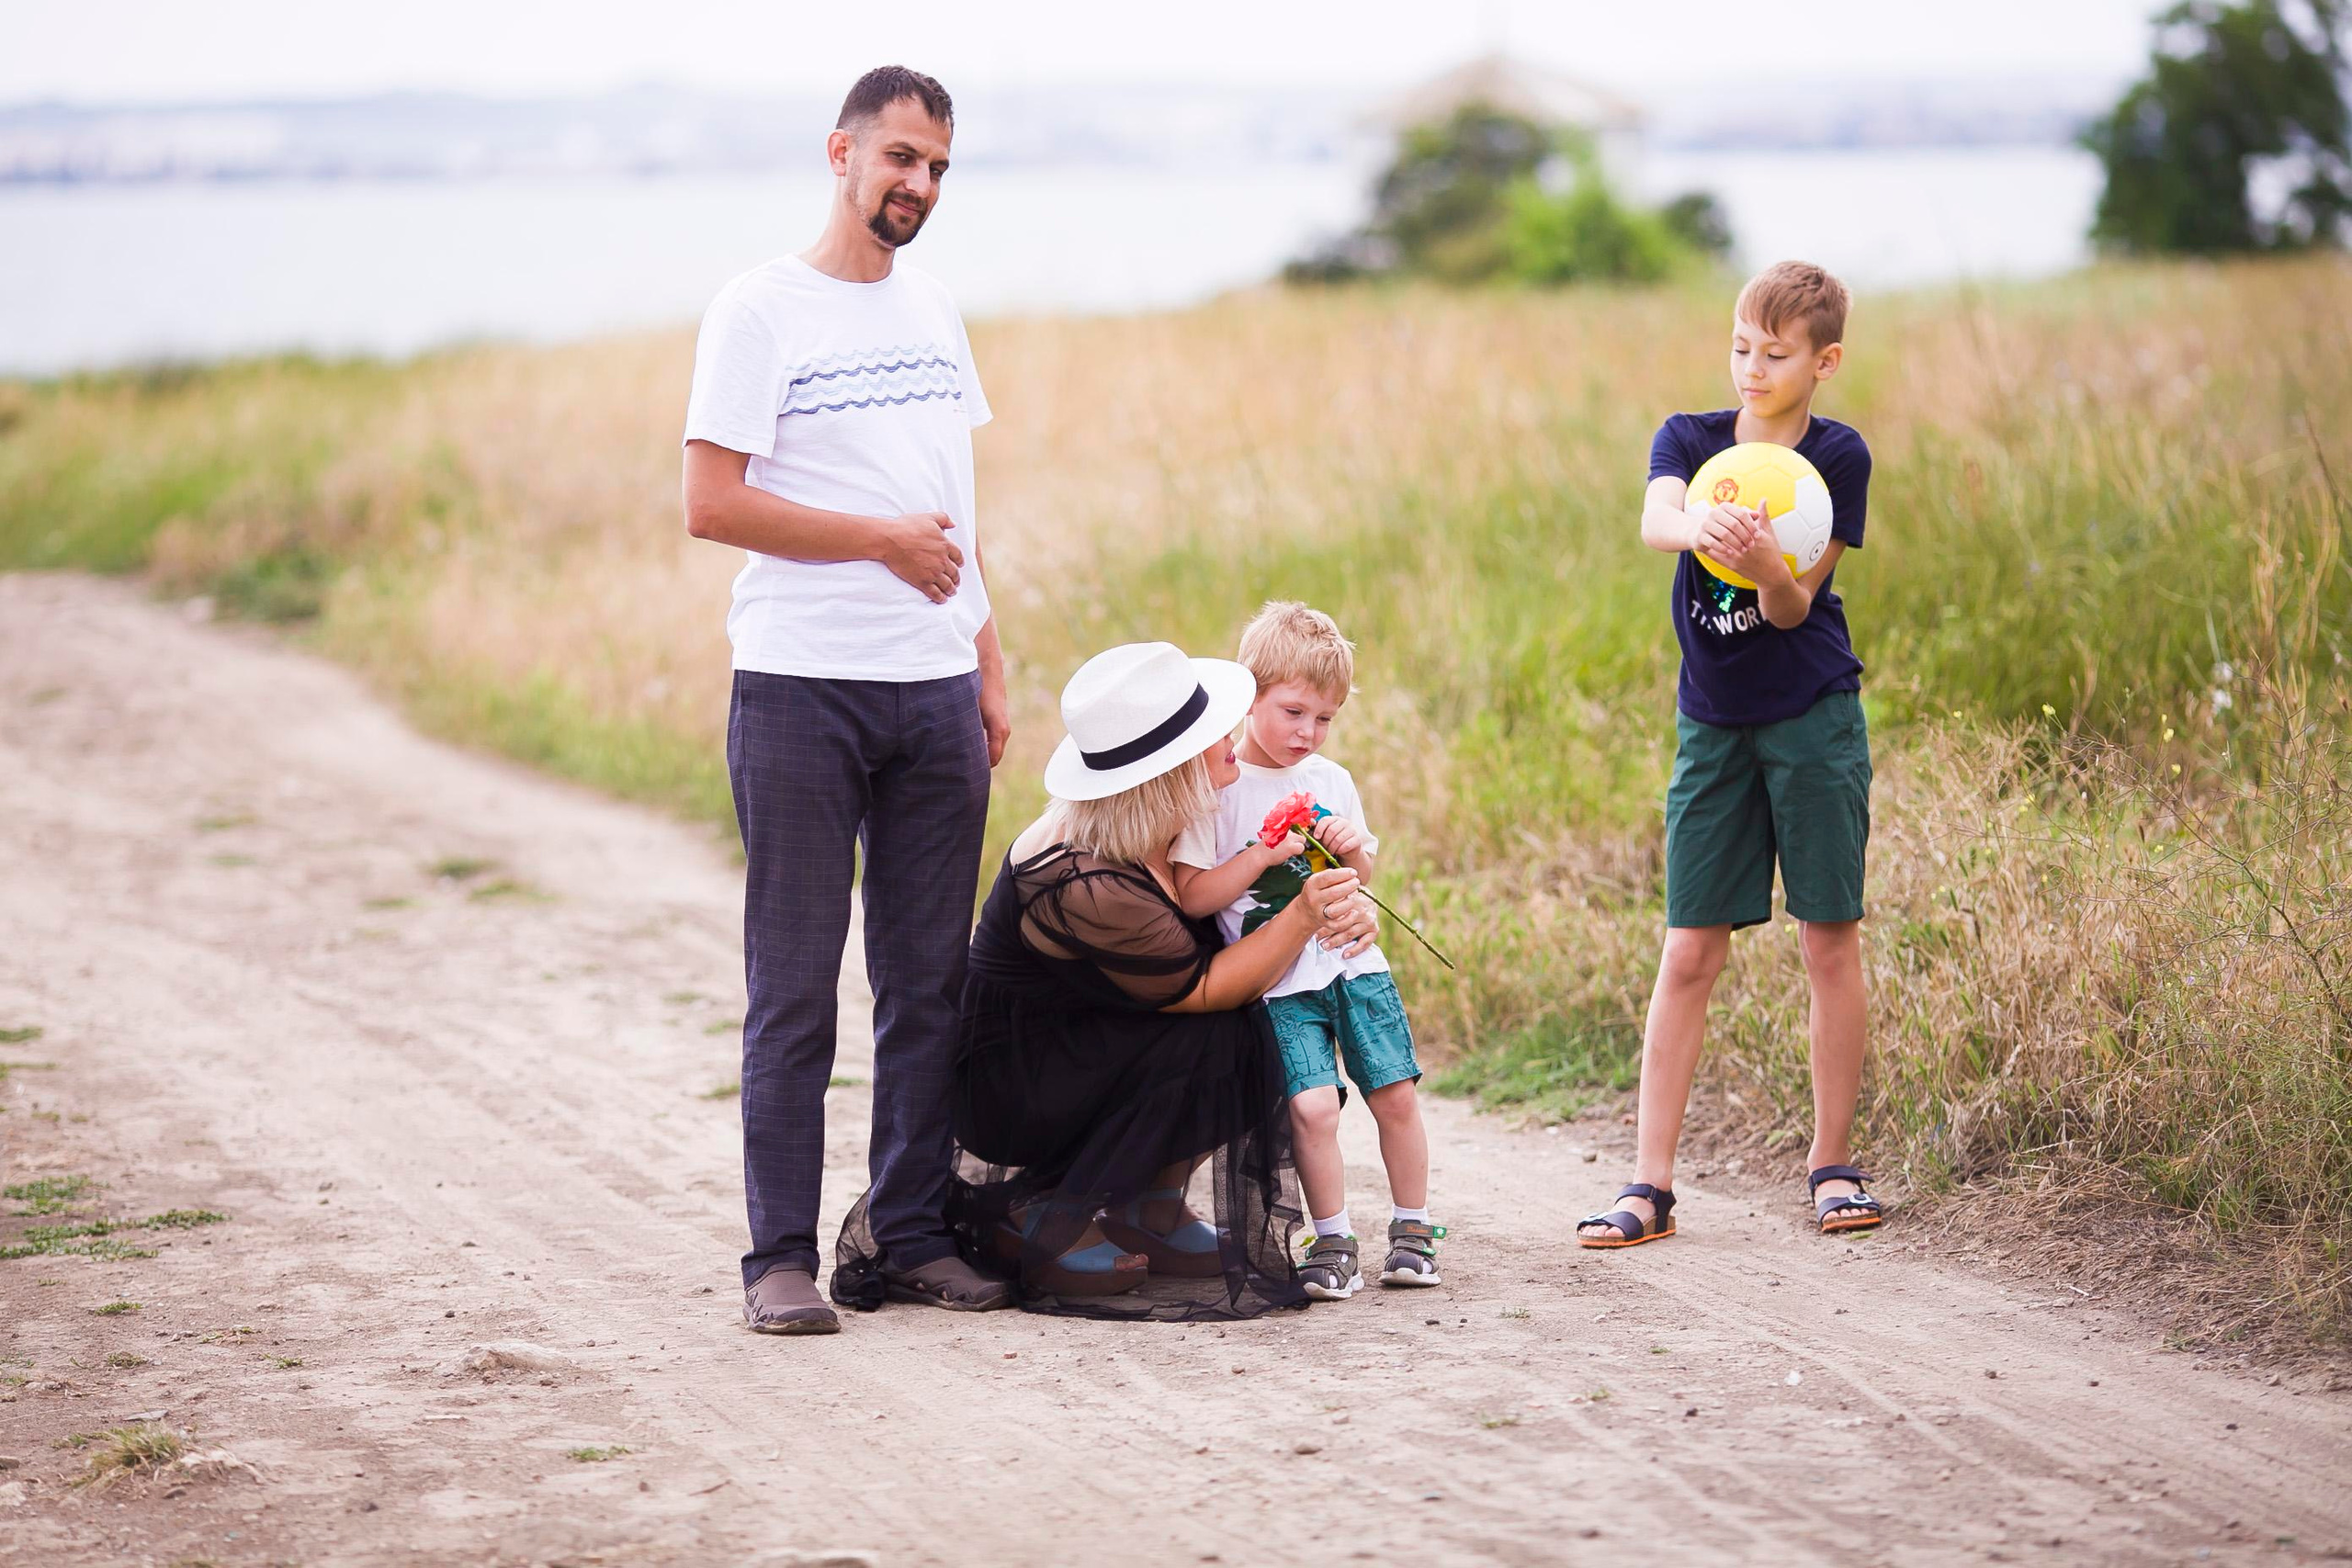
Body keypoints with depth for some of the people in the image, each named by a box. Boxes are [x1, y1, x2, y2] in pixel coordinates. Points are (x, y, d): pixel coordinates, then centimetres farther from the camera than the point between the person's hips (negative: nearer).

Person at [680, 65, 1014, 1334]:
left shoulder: (934, 315, 15)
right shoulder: (761, 311, -4)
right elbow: (711, 506, -11)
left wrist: (992, 679, 14)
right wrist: (884, 540, -10)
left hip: (935, 691, 6)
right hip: (801, 691, -6)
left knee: (928, 983, 7)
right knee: (795, 990, -3)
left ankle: (916, 1235, 14)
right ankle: (780, 1256, 2)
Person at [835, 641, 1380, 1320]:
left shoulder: (1161, 828, -7)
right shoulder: (1086, 888, -32)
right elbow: (1204, 989, -23)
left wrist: (1345, 902, -13)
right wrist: (1302, 919, -31)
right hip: (1015, 1098, -8)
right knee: (1213, 1044, -22)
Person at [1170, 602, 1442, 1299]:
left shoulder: (1332, 781, 11)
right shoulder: (1217, 788, -5)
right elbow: (1192, 896, -10)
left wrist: (1354, 850, -1)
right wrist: (1262, 856, -19)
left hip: (1353, 965, 5)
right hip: (1279, 984, -4)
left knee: (1395, 1093, -1)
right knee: (1313, 1105, -18)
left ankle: (1413, 1226, 17)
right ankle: (1332, 1240, -3)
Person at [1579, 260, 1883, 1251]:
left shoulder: (1837, 457, -6)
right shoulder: (1689, 440, 0)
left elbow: (1794, 609, -14)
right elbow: (1654, 521, -23)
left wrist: (1765, 564, -36)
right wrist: (1700, 527, -46)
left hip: (1813, 721, -2)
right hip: (1714, 723, 2)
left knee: (1829, 940, 1)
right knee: (1689, 952, 1)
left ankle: (1832, 1164, 13)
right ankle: (1651, 1183, 1)